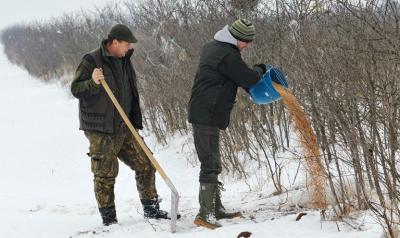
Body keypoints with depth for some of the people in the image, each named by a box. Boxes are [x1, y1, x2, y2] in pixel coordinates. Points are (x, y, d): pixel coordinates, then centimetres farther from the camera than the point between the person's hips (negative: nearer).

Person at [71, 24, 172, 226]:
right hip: (100, 131, -7)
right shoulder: (92, 61, -11)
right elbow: (75, 89, -13)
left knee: (145, 165, 8)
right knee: (105, 174, -3)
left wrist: (135, 123, 19)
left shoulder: (124, 61, 13)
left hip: (124, 128, 7)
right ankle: (108, 218, 8)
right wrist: (93, 82, -32)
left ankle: (151, 208, 20)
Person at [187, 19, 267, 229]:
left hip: (201, 114, 11)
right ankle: (205, 215, -10)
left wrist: (253, 78, 13)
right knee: (211, 165, -10)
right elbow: (249, 78, -9)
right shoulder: (228, 55, -17)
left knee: (211, 164, 15)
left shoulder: (212, 47, 14)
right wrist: (260, 69, 11)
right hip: (208, 116, -11)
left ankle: (216, 209, 22)